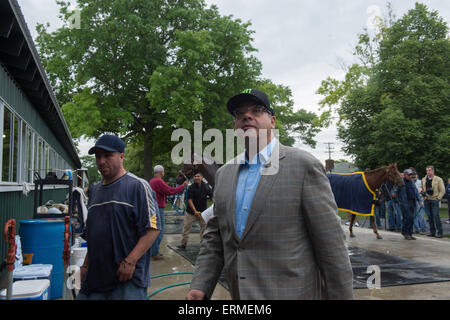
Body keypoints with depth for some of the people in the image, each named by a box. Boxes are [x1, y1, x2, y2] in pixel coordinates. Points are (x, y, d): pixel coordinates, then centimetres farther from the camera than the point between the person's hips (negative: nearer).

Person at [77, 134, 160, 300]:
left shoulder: (138, 186, -8)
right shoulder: (95, 190, 15)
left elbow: (153, 228, -15)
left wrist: (130, 261, -19)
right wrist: (86, 265, 18)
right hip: (95, 276, 6)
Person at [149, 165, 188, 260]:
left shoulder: (152, 181, 14)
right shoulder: (159, 181, -17)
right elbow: (170, 191, -22)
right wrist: (183, 186, -13)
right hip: (158, 209, -10)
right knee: (159, 232, -4)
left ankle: (153, 252, 24)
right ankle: (155, 254, 0)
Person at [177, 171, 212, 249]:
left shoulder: (207, 187, -5)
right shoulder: (191, 187, -12)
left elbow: (212, 196, -5)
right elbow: (190, 200, -16)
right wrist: (195, 211, -27)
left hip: (202, 211, 2)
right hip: (191, 211, -2)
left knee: (204, 227, 5)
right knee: (186, 227, 2)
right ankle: (183, 244, 13)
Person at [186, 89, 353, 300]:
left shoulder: (304, 166, -10)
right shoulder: (223, 173, 7)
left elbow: (330, 244, -11)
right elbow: (215, 235, 9)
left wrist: (342, 296, -9)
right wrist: (200, 286, 0)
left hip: (290, 292, -5)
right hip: (238, 292, 5)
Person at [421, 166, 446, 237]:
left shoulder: (438, 179, -2)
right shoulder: (423, 180, 13)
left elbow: (442, 190, -3)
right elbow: (421, 188, 22)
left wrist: (438, 198, -9)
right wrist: (422, 192, 1)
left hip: (434, 200, -5)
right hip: (426, 200, 5)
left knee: (436, 216, -10)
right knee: (430, 216, 7)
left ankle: (439, 232, -4)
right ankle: (432, 232, 14)